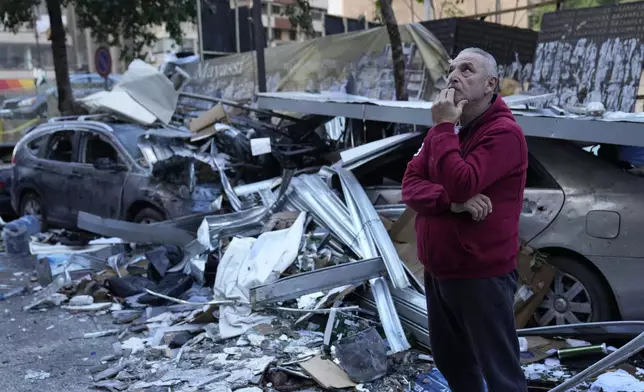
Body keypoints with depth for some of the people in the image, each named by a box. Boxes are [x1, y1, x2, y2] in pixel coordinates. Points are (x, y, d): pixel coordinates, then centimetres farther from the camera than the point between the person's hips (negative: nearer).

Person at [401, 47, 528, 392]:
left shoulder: (504, 132, -16)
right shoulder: (444, 128, 9)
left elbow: (461, 185, -29)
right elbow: (410, 185, -1)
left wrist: (444, 127, -21)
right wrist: (452, 201, -19)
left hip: (482, 274, -7)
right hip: (437, 270, 8)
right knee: (450, 362, 23)